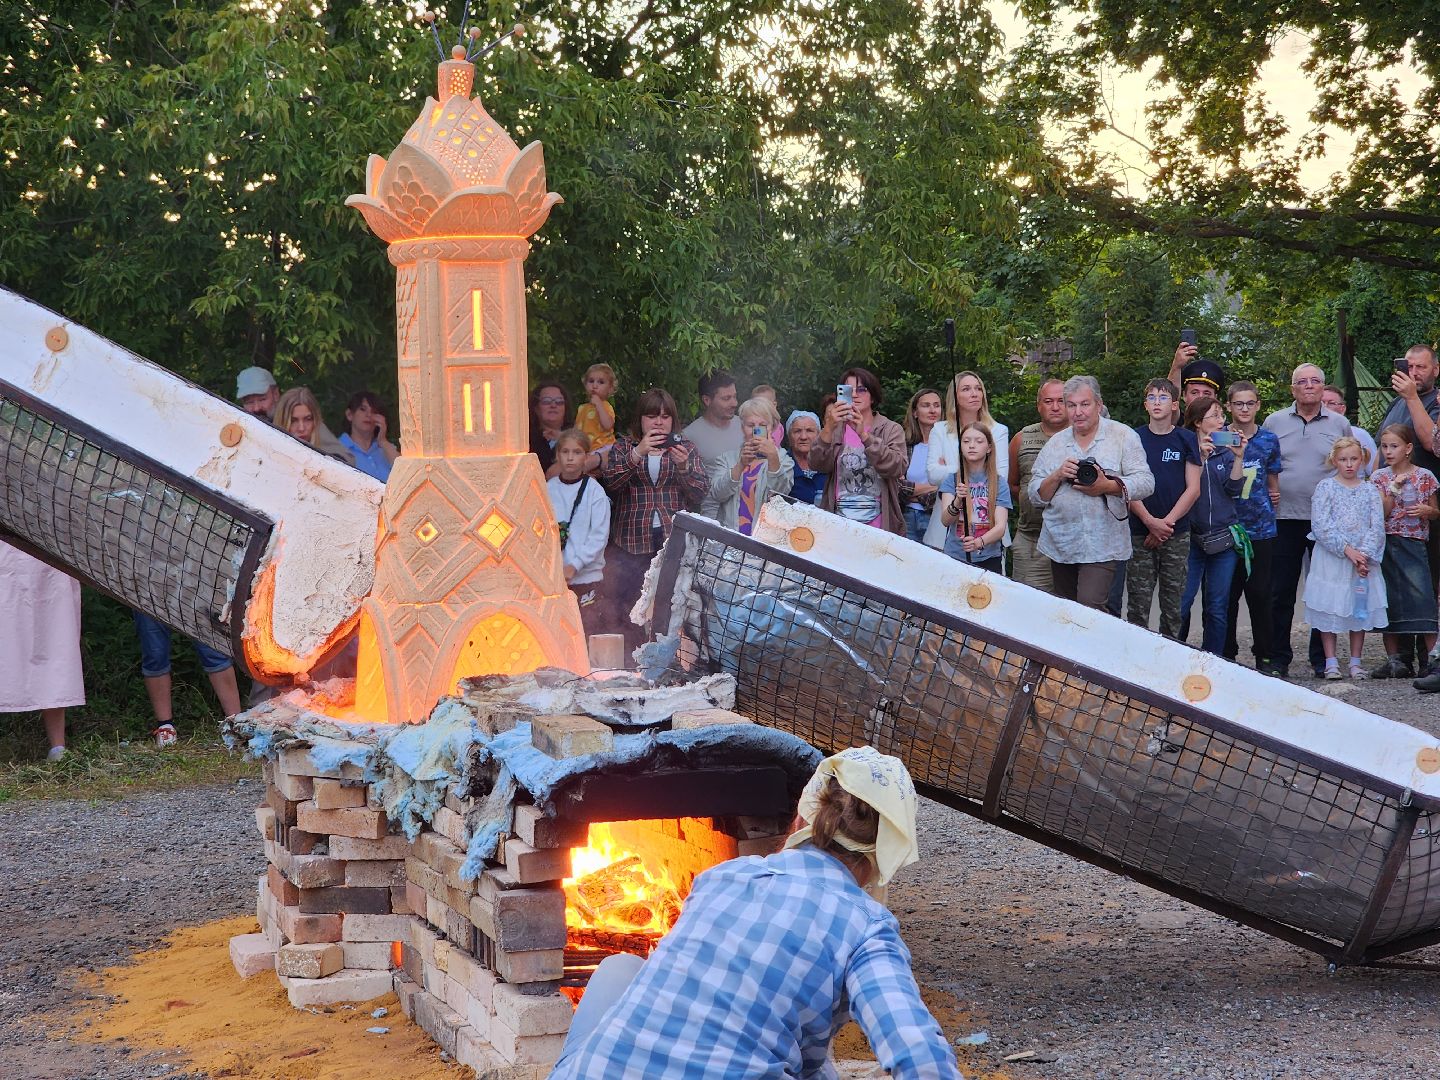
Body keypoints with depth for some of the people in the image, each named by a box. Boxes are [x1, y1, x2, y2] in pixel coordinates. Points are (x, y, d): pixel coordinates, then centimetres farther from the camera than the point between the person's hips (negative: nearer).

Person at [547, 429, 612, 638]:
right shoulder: (548, 489, 4)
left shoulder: (594, 491, -6)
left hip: (586, 573, -3)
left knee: (588, 626, -4)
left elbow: (599, 535, -9)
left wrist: (574, 565, -16)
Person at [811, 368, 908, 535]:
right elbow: (818, 463, -8)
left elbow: (896, 468, -14)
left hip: (878, 524, -1)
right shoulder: (836, 429, 8)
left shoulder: (891, 429, 3)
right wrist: (828, 428, -24)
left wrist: (864, 435, -25)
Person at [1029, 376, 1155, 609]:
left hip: (1101, 546, -4)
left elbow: (1145, 482, -6)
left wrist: (1108, 486, -20)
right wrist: (1057, 476, -10)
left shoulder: (1123, 436, 2)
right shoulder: (1055, 443, 11)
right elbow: (1036, 495, 9)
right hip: (1059, 544, 4)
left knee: (1089, 610, -17)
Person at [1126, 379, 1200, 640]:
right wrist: (1151, 522, -13)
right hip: (1140, 533, 0)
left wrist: (1166, 523, -9)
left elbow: (1193, 489, 0)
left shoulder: (1186, 439, 4)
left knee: (1173, 604, 3)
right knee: (1139, 603, -3)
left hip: (1177, 533, 0)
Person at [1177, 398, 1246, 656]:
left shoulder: (1226, 451, 10)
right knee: (1181, 605, -7)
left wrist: (1238, 458, -9)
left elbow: (1234, 489, 0)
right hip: (1190, 538, -3)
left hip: (1223, 537, 3)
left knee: (1217, 608, 5)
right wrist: (1200, 458, -19)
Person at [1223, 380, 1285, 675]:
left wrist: (1274, 496, 4)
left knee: (1260, 593, 2)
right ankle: (1227, 653, 12)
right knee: (1228, 593, 2)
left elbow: (1272, 480, 17)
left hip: (1261, 527, 1)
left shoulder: (1268, 439, 6)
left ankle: (1265, 655, 10)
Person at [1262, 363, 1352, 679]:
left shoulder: (1340, 424, 7)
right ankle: (1279, 658, 8)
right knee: (1281, 592, 2)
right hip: (1285, 517, 0)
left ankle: (1321, 658, 12)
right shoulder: (1274, 422, 7)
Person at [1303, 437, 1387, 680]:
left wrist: (1364, 555, -14)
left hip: (1363, 560, 2)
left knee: (1360, 610, 6)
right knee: (1329, 609, 0)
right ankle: (1331, 662, 7)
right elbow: (1321, 526, -10)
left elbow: (1377, 527, -1)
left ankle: (1356, 662, 15)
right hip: (1331, 559, -2)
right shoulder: (1326, 487, -1)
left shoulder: (1370, 491, 6)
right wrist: (1347, 549, -16)